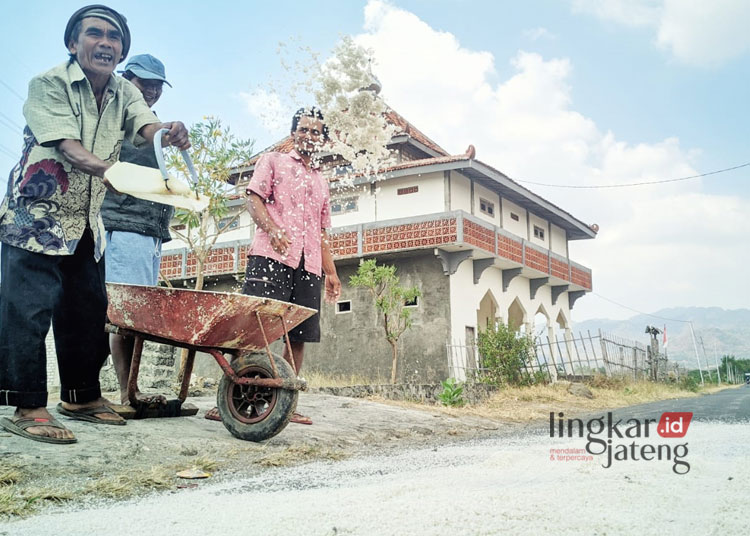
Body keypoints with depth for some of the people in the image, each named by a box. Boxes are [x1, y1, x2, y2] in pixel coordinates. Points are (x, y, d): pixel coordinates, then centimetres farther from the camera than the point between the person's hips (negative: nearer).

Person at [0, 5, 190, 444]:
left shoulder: (125, 92, 3)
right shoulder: (49, 84, -14)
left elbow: (147, 126, -17)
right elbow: (68, 148, -27)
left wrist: (170, 133, -42)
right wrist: (109, 170, -47)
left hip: (87, 222, 6)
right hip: (36, 215, -6)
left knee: (89, 309, 9)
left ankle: (82, 396, 20)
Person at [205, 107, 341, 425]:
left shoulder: (321, 182, 28)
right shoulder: (273, 162, 14)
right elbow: (254, 199, 0)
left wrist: (331, 273, 17)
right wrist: (273, 229, -19)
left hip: (309, 266, 6)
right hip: (271, 257, -5)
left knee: (298, 337, 2)